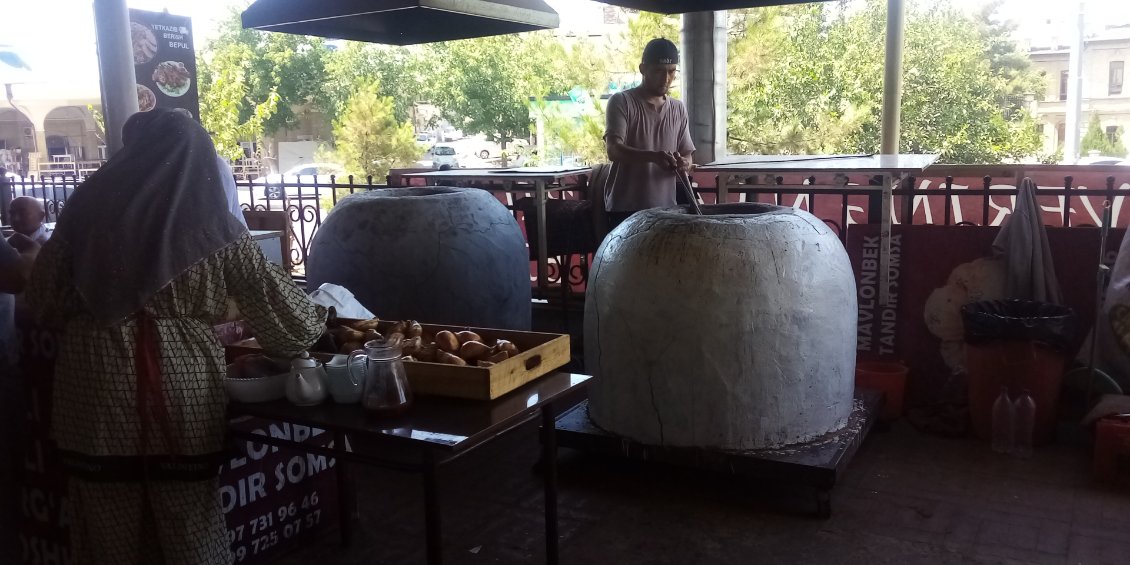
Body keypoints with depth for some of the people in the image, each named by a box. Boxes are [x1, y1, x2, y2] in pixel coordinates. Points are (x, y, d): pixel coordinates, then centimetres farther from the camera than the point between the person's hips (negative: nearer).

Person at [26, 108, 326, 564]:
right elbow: (276, 302, 2)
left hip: (96, 385, 1)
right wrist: (315, 320, 22)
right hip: (182, 389, 0)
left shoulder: (89, 207, 1)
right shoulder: (214, 226, -1)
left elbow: (43, 299, 7)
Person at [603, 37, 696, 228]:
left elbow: (687, 154, 13)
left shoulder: (679, 109, 12)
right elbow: (614, 150, -16)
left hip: (665, 208, 5)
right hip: (625, 209, -5)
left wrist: (683, 163, -13)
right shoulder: (621, 102, -4)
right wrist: (653, 156, -34)